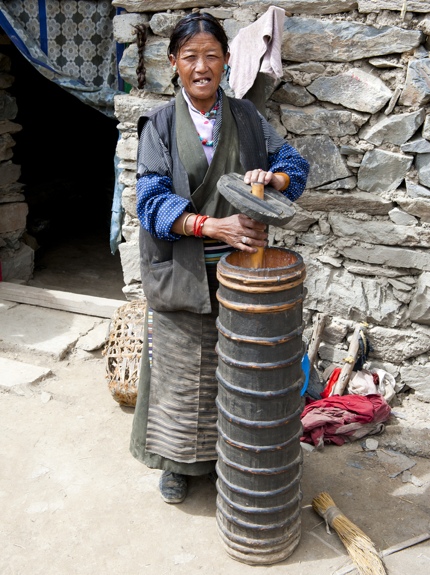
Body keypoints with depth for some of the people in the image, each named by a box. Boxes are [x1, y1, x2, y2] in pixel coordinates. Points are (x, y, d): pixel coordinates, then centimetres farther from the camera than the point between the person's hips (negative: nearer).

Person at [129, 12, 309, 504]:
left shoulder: (246, 117, 5)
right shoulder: (160, 124, -2)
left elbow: (295, 164, 3)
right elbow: (153, 199, -13)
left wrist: (273, 177, -22)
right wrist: (215, 226, -27)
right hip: (181, 274, -2)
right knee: (181, 368, 9)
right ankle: (179, 458, 32)